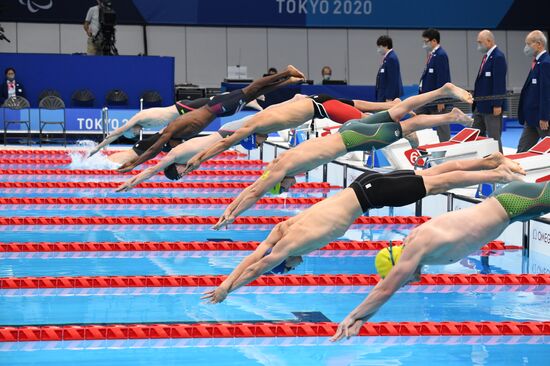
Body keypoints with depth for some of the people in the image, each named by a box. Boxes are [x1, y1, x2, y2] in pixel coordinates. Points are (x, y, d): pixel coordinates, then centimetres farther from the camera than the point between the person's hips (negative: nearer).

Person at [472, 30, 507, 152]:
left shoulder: (498, 57, -16)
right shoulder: (486, 56, 12)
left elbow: (499, 83, -20)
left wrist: (497, 105, -21)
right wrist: (476, 98, 16)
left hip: (492, 106, -10)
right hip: (480, 105, 10)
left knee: (494, 137, -2)